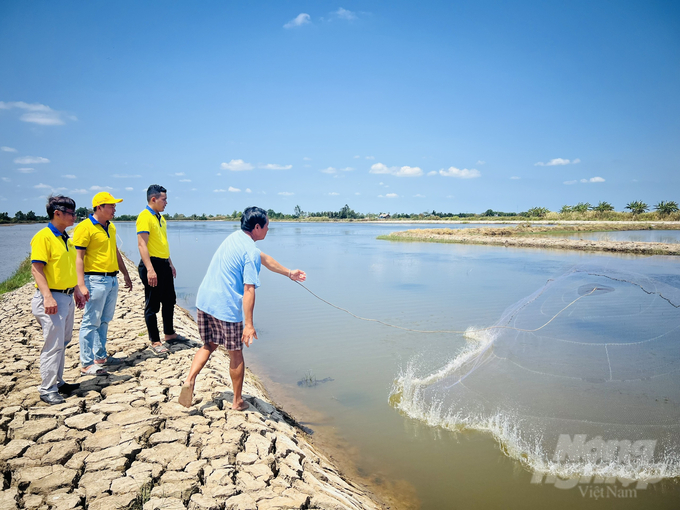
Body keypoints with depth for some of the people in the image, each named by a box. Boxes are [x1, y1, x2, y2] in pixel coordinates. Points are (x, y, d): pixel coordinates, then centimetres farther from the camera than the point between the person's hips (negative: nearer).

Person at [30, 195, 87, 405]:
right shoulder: (43, 237, -13)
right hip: (51, 299, -9)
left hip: (67, 297, 9)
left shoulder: (66, 238, 13)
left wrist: (77, 291, 22)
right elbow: (37, 268, -19)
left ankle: (57, 382, 28)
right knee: (53, 345, -5)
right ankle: (46, 390, 7)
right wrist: (47, 296, -26)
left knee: (62, 343, 16)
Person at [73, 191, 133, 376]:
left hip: (112, 279, 8)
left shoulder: (110, 226, 14)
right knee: (91, 322, -3)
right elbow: (78, 257, -14)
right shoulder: (85, 227, -11)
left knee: (104, 321, 15)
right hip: (95, 280, -8)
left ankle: (100, 356, 26)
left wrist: (126, 274, 25)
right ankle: (86, 363, 4)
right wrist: (81, 284, -21)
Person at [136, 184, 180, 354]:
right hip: (152, 264, -9)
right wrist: (150, 269, -27)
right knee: (152, 305, 0)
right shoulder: (144, 217, -13)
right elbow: (142, 244, -20)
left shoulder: (161, 218, 15)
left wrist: (170, 264, 24)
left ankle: (169, 333, 34)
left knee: (169, 300, 18)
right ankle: (155, 342, 9)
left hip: (164, 265, 9)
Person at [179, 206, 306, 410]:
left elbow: (264, 259, 23)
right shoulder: (251, 252, -16)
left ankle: (190, 380, 5)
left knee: (209, 345, 24)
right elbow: (248, 290, -21)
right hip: (227, 307, -8)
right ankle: (238, 401, 23)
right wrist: (249, 324, -21)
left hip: (204, 300, 8)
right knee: (236, 354, 10)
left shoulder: (235, 237, 13)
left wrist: (289, 273, 29)